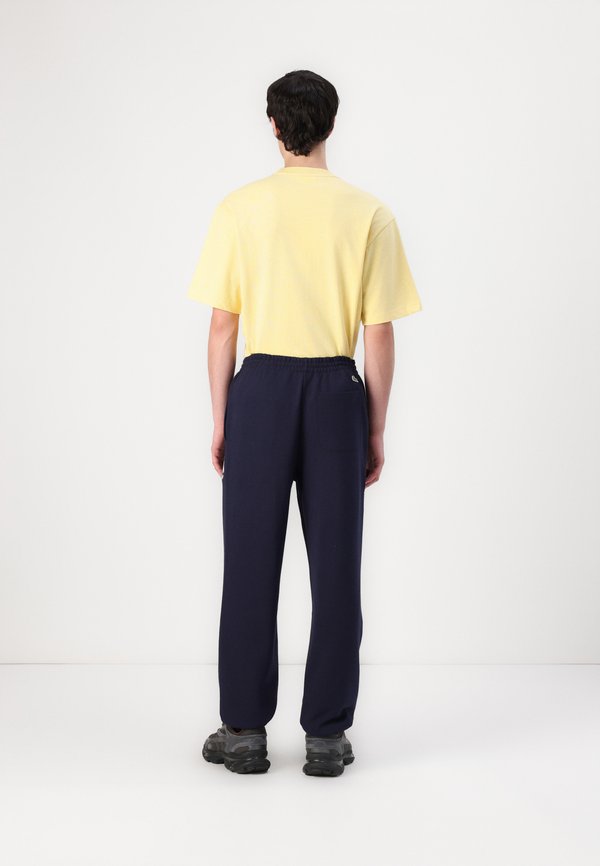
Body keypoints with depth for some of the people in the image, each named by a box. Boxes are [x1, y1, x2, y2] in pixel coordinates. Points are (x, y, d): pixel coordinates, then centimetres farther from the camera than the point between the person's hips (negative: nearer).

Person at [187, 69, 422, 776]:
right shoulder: (369, 213, -2)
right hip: (336, 392, 0)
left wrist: (220, 419, 8)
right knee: (335, 566, 6)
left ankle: (244, 731, 14)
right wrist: (376, 430, 6)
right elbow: (379, 334, -2)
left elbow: (222, 325, -2)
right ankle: (327, 736, 13)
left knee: (250, 565, 8)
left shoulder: (239, 209, -2)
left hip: (260, 388, 0)